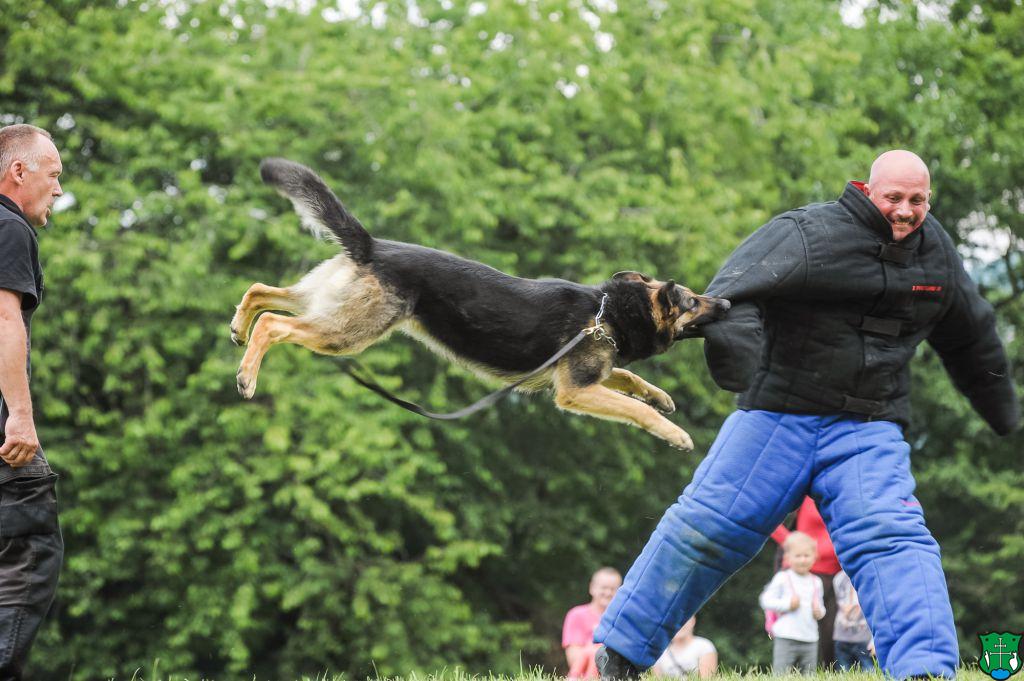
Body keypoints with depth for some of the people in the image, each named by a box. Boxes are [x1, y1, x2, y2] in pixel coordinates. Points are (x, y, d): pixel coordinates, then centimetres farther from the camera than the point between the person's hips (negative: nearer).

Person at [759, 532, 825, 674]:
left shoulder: (816, 582, 12)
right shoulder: (782, 578, -3)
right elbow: (766, 600, -6)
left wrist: (819, 611, -1)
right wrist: (787, 604, -16)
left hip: (809, 640, 5)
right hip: (785, 638, -5)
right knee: (781, 676, -8)